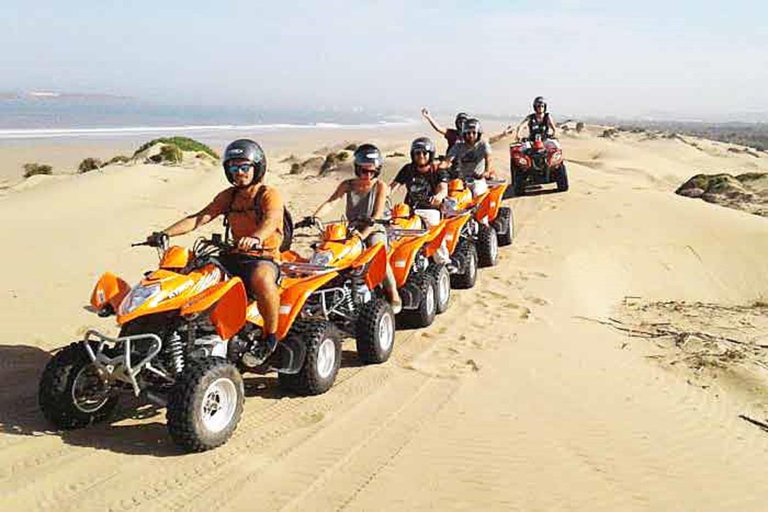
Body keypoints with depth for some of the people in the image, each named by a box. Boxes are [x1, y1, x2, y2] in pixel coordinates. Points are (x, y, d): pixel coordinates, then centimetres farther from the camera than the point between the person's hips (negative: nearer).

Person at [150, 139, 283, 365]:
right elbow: (199, 218, 6)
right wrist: (166, 233, -9)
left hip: (265, 257, -6)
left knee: (262, 279, -41)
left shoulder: (270, 195, -4)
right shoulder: (228, 196, 15)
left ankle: (270, 338, -20)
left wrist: (255, 238, -48)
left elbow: (270, 221, -25)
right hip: (236, 255, 6)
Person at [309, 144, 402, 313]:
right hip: (352, 229, 4)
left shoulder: (380, 186, -4)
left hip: (374, 231, -3)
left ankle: (393, 294, -17)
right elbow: (330, 202, -8)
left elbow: (377, 216, -15)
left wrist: (362, 235, -31)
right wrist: (314, 217, -28)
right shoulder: (348, 185, 5)